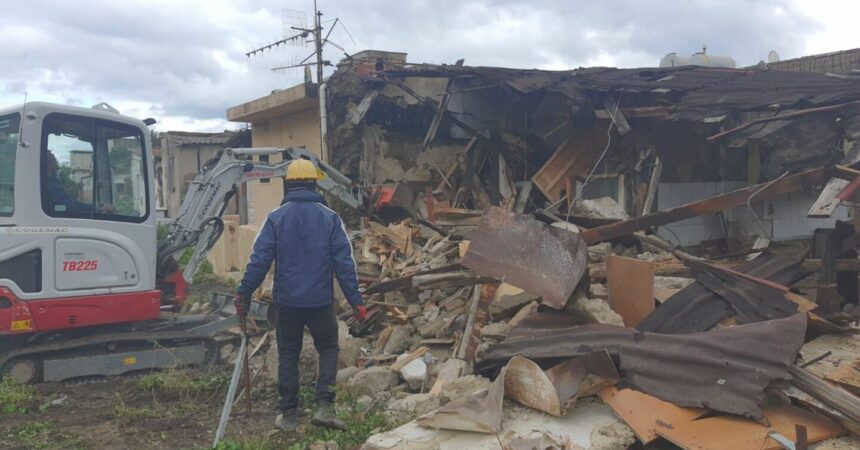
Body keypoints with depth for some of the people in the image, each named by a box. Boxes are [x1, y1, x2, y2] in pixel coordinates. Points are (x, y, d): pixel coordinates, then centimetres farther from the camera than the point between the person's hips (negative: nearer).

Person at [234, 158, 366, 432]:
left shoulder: (276, 218, -2)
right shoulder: (330, 218, -2)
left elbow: (260, 260, -5)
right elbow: (344, 263, -5)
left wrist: (243, 293, 5)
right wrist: (355, 301, -2)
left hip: (287, 301, 1)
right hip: (320, 301, 0)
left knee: (288, 355, 13)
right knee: (328, 349, 16)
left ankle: (289, 415, 17)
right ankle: (324, 407, 4)